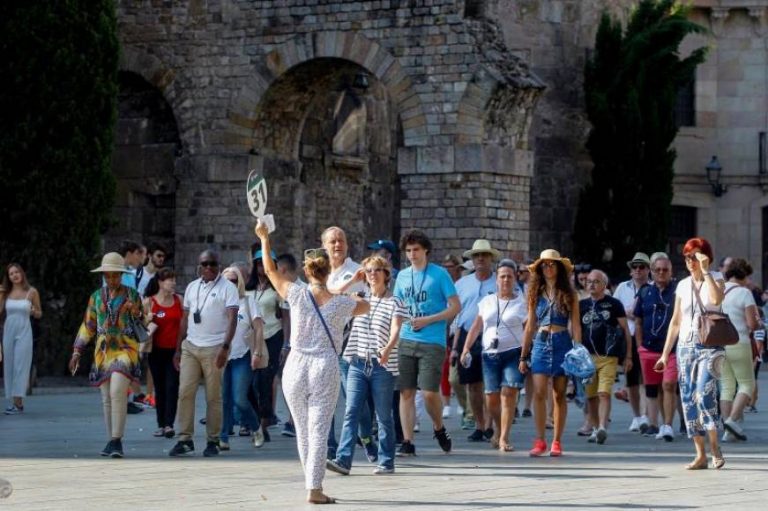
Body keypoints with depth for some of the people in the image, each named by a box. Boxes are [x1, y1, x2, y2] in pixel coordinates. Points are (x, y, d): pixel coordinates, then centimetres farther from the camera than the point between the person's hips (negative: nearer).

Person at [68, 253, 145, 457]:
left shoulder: (132, 295, 1)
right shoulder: (97, 296, 9)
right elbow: (88, 326, 14)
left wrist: (135, 313, -15)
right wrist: (77, 351, 8)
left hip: (125, 350, -4)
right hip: (103, 352, 4)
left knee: (117, 392, -20)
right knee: (107, 398, 6)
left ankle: (117, 441, -17)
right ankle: (113, 441, 16)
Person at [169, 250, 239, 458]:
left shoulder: (227, 288, -2)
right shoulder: (192, 287, 14)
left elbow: (232, 318, -10)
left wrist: (225, 347, -20)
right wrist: (178, 349, 15)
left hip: (214, 349, -4)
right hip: (190, 347, 5)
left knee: (213, 397, 0)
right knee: (185, 392, -3)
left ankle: (212, 441, 7)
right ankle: (185, 439, 0)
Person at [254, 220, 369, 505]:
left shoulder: (297, 295, -5)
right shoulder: (340, 304, -3)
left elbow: (270, 270, 10)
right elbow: (365, 306, 20)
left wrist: (264, 239, 22)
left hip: (296, 367, 1)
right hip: (326, 368, -1)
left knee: (303, 430, 13)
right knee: (319, 431, -3)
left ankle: (312, 483, 21)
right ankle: (314, 489, -10)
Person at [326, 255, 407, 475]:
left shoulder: (394, 303, -2)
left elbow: (395, 330, -17)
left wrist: (387, 349, -35)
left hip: (383, 366, -4)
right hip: (358, 364, 4)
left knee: (384, 416, 3)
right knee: (351, 412, -6)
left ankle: (386, 462, 10)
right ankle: (343, 459, -12)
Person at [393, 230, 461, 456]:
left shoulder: (440, 274, -1)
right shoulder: (403, 276, 13)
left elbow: (455, 307, -3)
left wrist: (427, 320, -11)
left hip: (432, 342, -4)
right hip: (406, 341, 4)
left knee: (430, 392, -9)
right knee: (406, 393, 0)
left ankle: (439, 428, 19)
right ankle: (407, 443, 3)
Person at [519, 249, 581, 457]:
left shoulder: (569, 294, 5)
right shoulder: (536, 294, 11)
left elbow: (576, 325, 2)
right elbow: (530, 327, 13)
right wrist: (524, 356, 11)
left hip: (562, 343, -2)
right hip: (540, 343, 2)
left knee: (559, 395, 2)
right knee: (539, 393, -8)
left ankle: (557, 442, 7)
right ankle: (539, 441, -6)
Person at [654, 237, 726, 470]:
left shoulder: (715, 279, 1)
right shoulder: (683, 286, 12)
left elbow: (716, 299, -23)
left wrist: (705, 271, -19)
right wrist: (665, 354, 15)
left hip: (709, 346, -5)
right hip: (685, 346, 5)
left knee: (705, 394, -22)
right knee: (689, 400, 0)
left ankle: (714, 446, -10)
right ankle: (700, 455, 5)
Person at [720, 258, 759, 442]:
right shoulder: (744, 292, -8)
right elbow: (752, 324, -12)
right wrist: (758, 323, 9)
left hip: (718, 344, 5)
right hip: (738, 344, -5)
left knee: (727, 386, 10)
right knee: (746, 384, 6)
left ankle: (728, 430, 4)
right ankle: (733, 419, -13)